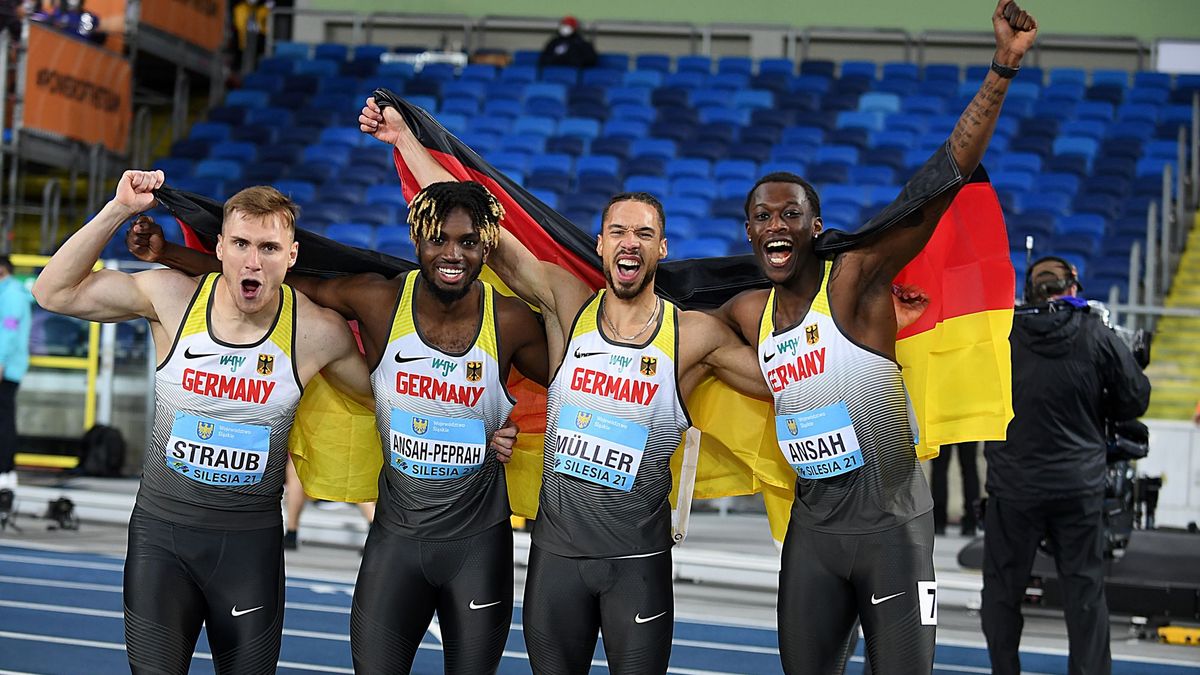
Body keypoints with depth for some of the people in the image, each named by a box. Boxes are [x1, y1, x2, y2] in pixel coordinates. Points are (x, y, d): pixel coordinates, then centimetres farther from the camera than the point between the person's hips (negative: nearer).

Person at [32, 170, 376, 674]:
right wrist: (118, 210, -10)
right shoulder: (173, 298, -8)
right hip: (160, 525, 0)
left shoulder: (317, 331, -9)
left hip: (251, 539, 0)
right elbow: (54, 292, -3)